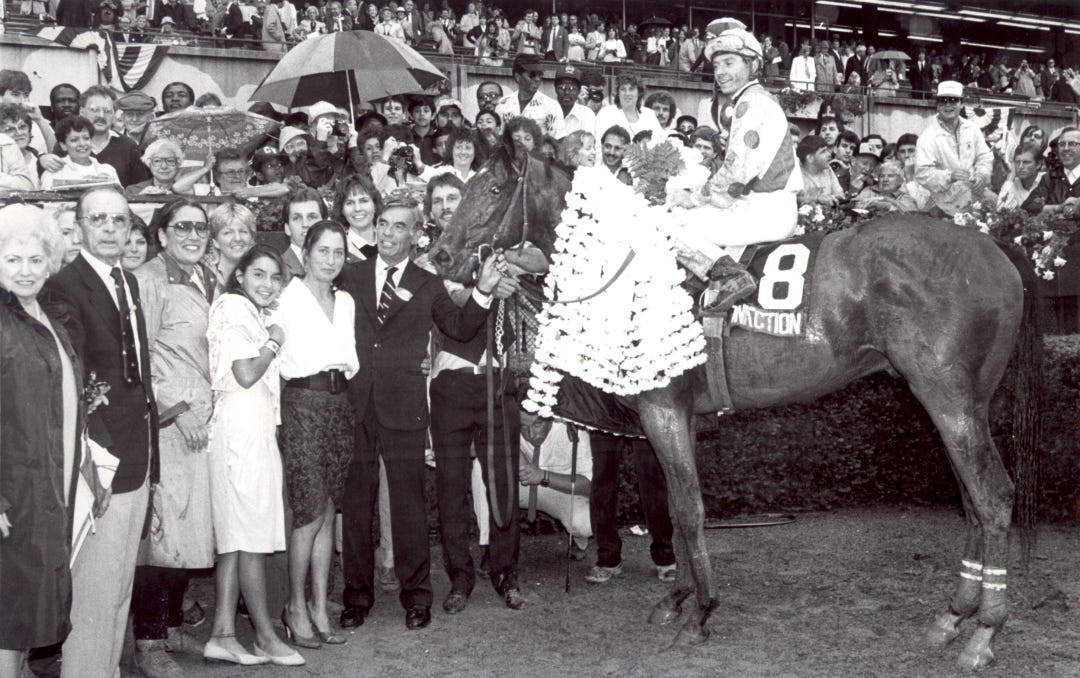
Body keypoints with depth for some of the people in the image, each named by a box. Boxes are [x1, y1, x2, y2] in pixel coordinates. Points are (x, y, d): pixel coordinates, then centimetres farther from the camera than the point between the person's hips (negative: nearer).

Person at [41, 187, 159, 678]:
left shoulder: (129, 283, 13)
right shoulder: (63, 287, -14)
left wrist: (149, 457, 10)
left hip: (138, 460, 9)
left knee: (121, 588, 18)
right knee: (95, 593, -1)